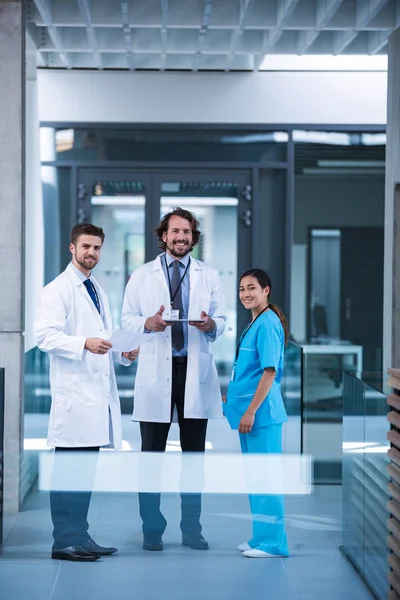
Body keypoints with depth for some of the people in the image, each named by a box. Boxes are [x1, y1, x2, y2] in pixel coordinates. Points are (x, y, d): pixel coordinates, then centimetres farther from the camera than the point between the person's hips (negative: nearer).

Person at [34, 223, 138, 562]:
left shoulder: (98, 292, 23)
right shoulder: (59, 290, -4)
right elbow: (45, 335, -15)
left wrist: (124, 353, 10)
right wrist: (84, 343, -28)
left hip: (99, 393, 8)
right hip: (74, 396, -8)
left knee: (87, 469, 11)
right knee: (69, 468, -9)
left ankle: (80, 536, 16)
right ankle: (65, 541, -6)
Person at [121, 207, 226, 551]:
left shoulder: (209, 276, 12)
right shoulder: (142, 276, 9)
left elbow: (222, 321, 10)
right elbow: (127, 319, 6)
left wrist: (211, 325, -14)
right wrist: (148, 323, -15)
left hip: (196, 371, 1)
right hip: (156, 373, -1)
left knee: (194, 453, 5)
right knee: (151, 454, -1)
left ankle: (192, 528, 13)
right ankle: (152, 529, 6)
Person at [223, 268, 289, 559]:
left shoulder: (267, 324, -15)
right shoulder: (255, 323, 14)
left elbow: (270, 372, -20)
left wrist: (251, 411, -21)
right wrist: (233, 396, 19)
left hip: (261, 411, -10)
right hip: (249, 410, 10)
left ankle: (273, 542, -1)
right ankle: (262, 537, 22)